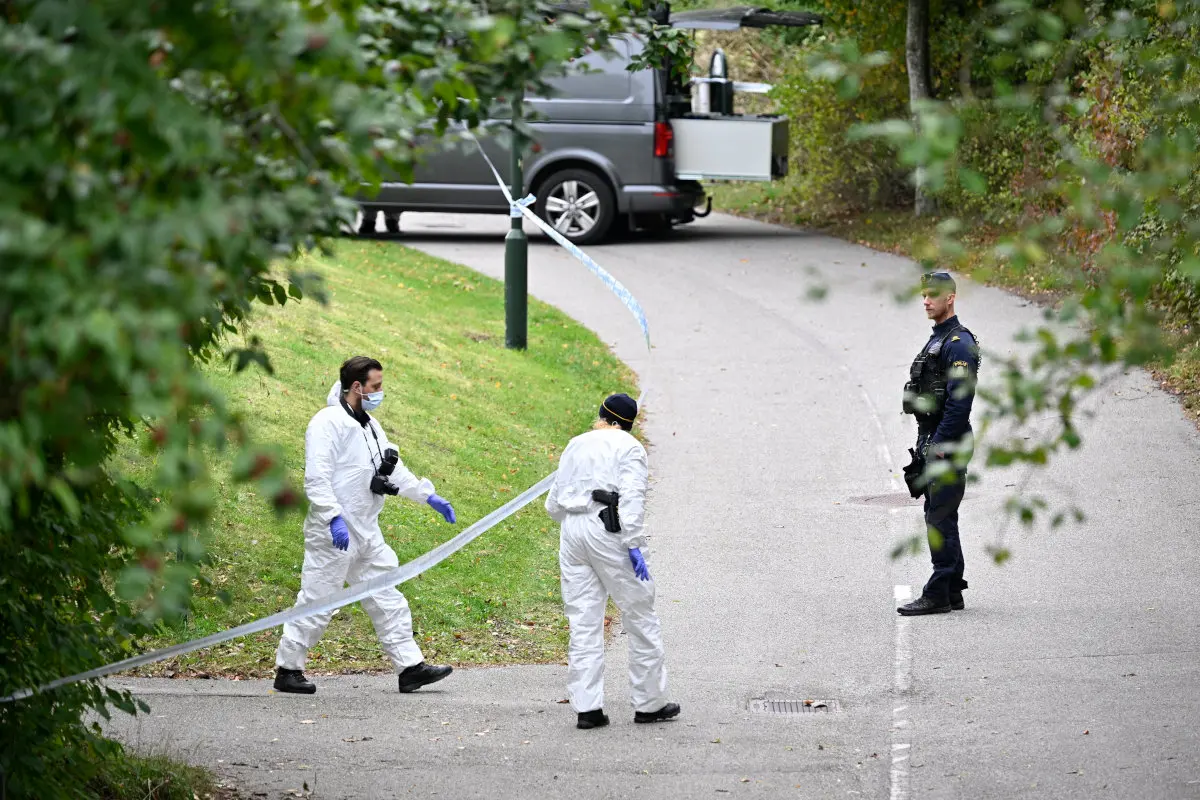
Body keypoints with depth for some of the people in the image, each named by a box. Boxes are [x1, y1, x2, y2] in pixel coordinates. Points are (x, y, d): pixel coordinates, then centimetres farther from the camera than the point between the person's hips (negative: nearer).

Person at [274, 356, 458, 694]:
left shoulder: (369, 425, 15)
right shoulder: (328, 423, -14)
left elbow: (394, 470, 22)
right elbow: (316, 478, -22)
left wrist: (429, 497, 14)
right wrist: (334, 518, -30)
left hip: (367, 532, 9)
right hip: (335, 533, -9)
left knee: (388, 601, 7)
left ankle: (410, 668, 9)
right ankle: (287, 671, 8)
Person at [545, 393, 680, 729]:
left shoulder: (576, 445, 17)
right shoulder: (629, 448, 1)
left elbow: (554, 505, 18)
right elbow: (631, 499, -14)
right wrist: (634, 545, -16)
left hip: (571, 533, 6)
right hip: (607, 530, -5)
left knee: (583, 622, 6)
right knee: (640, 616, 5)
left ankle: (586, 706, 1)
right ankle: (649, 703, 8)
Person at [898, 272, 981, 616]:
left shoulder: (959, 343, -14)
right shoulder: (936, 340, 19)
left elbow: (959, 401, -21)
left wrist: (940, 445, -22)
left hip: (948, 444, -11)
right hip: (932, 441, 11)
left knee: (940, 518, -10)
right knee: (939, 518, 13)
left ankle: (938, 595, -9)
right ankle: (953, 593, 17)